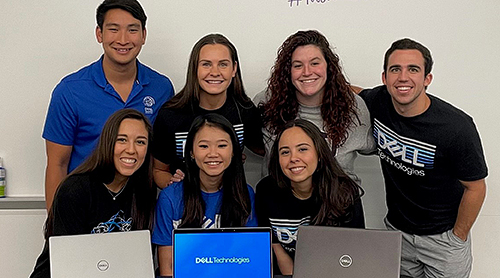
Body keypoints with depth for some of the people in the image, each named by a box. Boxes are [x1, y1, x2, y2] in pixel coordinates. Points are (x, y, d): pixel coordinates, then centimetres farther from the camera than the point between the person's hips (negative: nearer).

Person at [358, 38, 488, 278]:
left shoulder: (457, 127, -26)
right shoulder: (377, 101, -14)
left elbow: (475, 188, -13)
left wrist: (458, 236, -6)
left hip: (443, 236, -3)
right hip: (396, 228, 4)